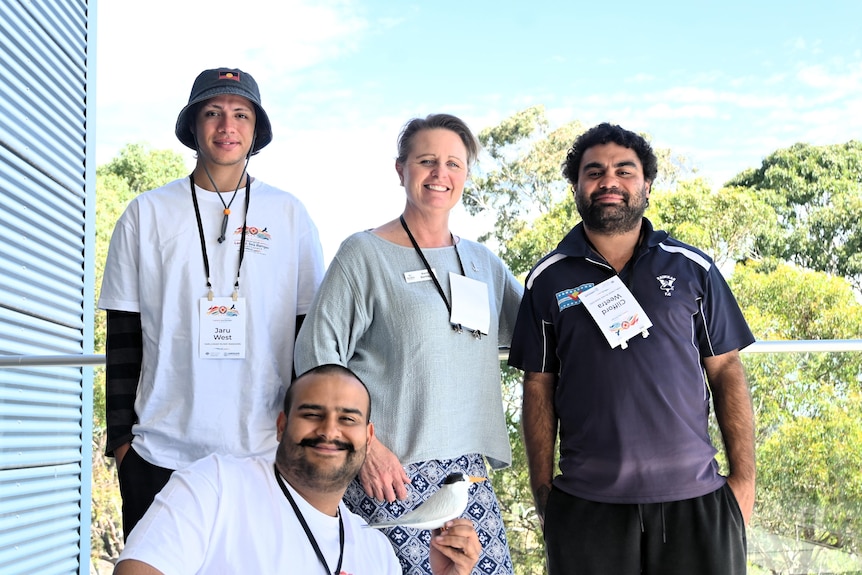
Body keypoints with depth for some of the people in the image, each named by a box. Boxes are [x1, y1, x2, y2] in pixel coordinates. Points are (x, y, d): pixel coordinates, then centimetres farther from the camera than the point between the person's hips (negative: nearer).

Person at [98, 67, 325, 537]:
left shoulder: (290, 215, 6)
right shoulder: (147, 213, 6)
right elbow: (123, 334, 6)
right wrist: (121, 436, 2)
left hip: (266, 452, 0)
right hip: (161, 452, 0)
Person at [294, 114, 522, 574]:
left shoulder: (483, 263, 15)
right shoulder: (364, 254, -1)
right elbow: (317, 354, -5)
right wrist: (366, 446, -12)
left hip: (468, 470, 5)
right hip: (391, 470, -5)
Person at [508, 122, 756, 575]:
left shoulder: (693, 269, 5)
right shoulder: (548, 279, 4)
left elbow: (725, 371, 6)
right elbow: (539, 386, 5)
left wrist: (744, 477, 0)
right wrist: (543, 492, 1)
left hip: (695, 499, 1)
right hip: (585, 505, 0)